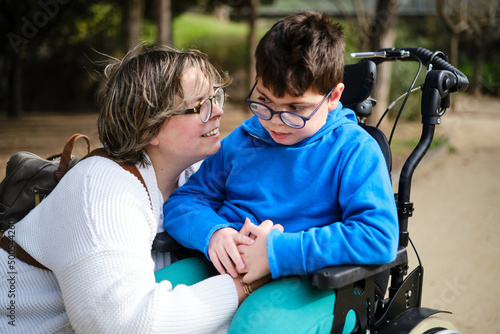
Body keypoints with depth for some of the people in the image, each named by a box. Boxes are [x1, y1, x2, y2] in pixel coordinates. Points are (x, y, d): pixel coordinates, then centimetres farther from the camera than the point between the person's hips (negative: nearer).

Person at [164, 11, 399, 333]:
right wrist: (211, 232, -11)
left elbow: (379, 237, -18)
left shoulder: (354, 150, -4)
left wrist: (278, 251, -22)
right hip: (226, 270, 5)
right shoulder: (241, 140, 12)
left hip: (312, 285, -4)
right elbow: (183, 201, 15)